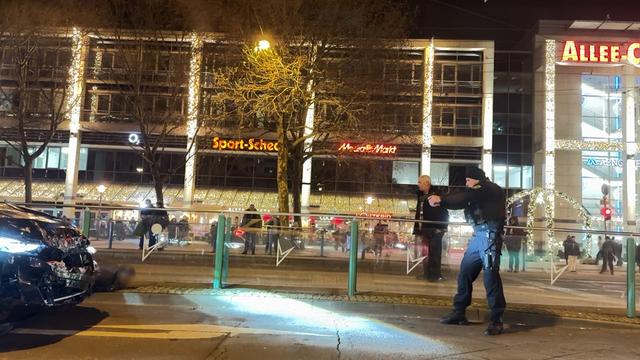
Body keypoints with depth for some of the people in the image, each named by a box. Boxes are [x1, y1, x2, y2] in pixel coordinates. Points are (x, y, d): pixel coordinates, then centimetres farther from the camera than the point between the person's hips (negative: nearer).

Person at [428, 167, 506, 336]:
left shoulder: (490, 189, -6)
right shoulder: (477, 193, 22)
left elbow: (465, 197, -19)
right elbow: (463, 200, 12)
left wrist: (441, 199, -23)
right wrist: (441, 201, -4)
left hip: (490, 236, -9)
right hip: (478, 236, 9)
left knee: (490, 276, -11)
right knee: (465, 273, 10)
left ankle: (496, 321, -5)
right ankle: (459, 313, 19)